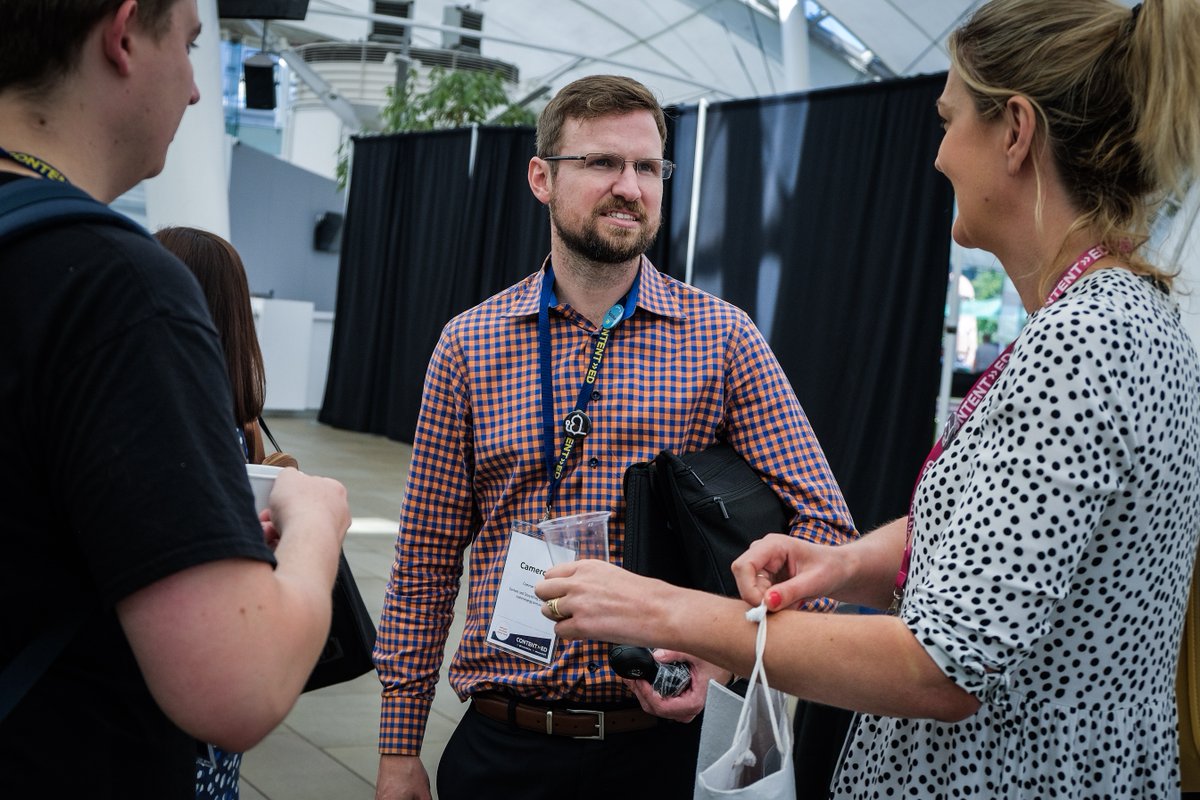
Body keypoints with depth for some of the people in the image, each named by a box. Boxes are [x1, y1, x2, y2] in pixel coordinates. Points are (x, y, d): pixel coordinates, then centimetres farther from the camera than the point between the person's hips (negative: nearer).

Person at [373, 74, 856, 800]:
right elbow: (427, 559, 3)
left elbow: (826, 529, -5)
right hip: (502, 740, 1)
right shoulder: (470, 343, 0)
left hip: (655, 737, -1)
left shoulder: (724, 338, -4)